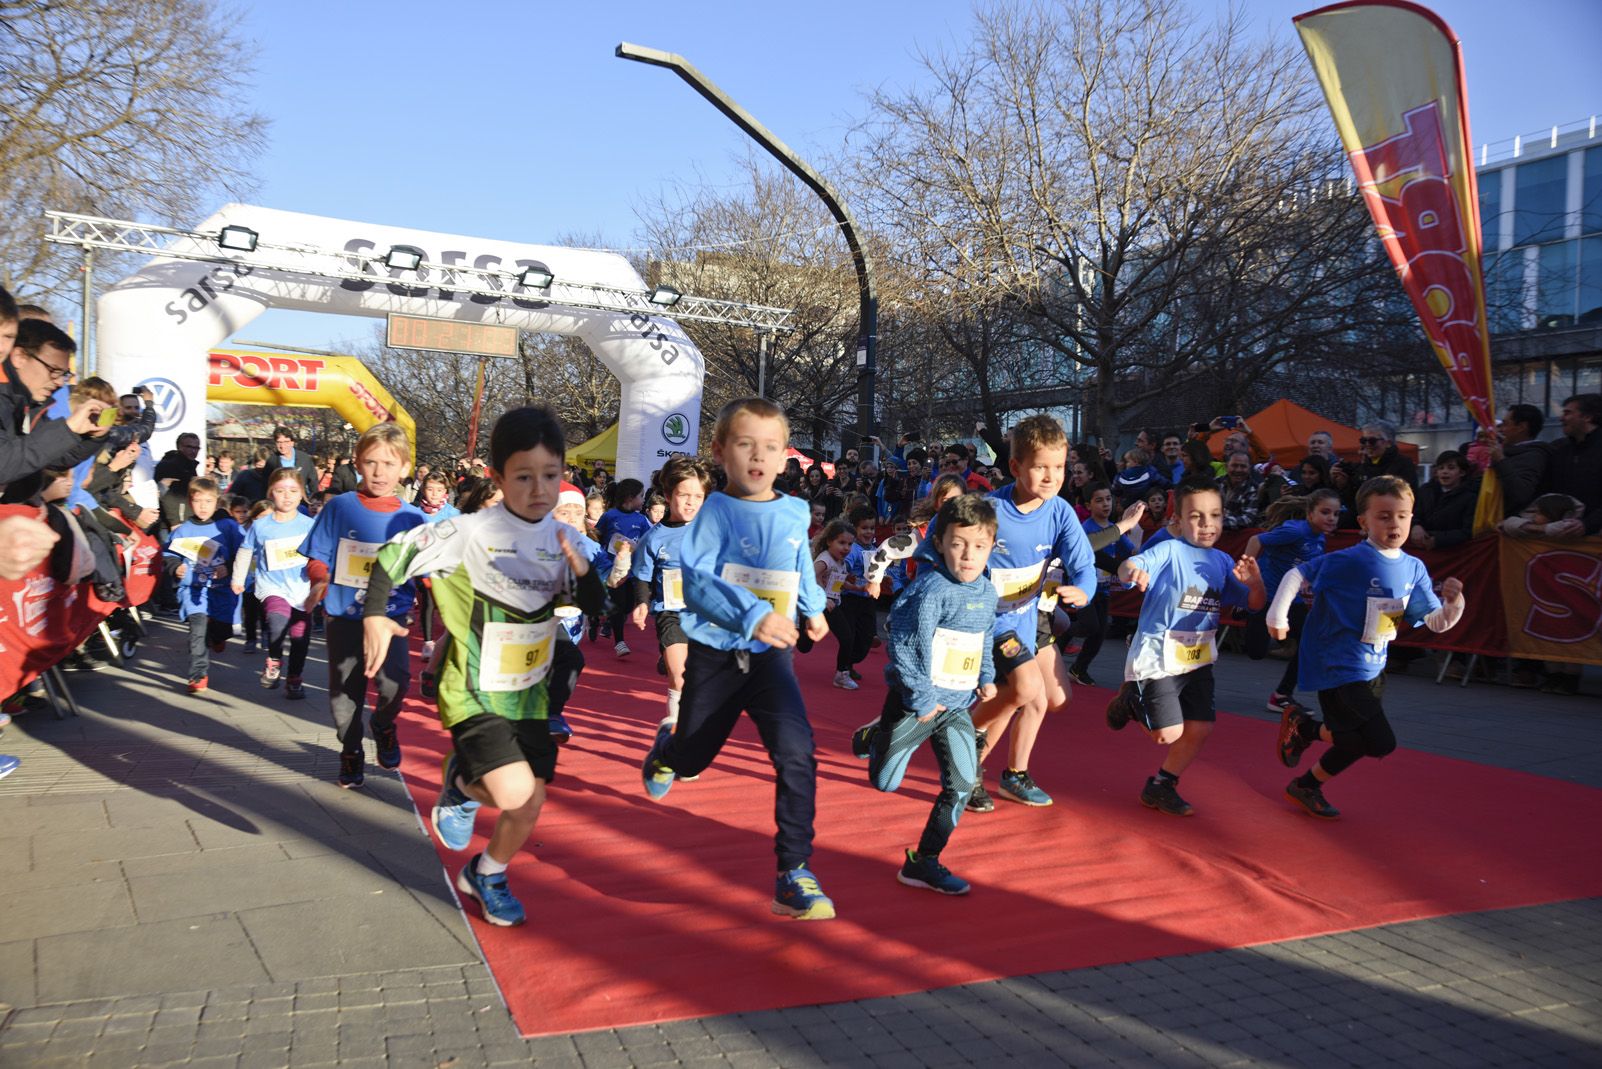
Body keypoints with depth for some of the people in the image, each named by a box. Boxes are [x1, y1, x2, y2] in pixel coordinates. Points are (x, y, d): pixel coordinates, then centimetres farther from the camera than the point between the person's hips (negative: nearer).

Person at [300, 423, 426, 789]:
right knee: (344, 691, 11)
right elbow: (317, 557, 2)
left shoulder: (412, 518, 0)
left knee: (395, 681, -22)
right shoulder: (339, 507, -1)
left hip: (390, 614, -1)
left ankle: (383, 725, 10)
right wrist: (320, 581, -18)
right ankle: (351, 752, 35)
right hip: (343, 616, 1)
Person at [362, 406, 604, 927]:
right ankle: (461, 784, 14)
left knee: (531, 804, 10)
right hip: (474, 693, -5)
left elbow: (594, 605, 2)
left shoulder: (563, 537, -2)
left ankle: (486, 876, 39)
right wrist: (375, 616, -24)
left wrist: (582, 569, -18)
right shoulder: (471, 532, -19)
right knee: (514, 794, -21)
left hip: (529, 692, 5)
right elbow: (395, 554, -13)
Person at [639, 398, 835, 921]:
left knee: (796, 751, -19)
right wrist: (753, 614, -34)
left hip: (770, 655, 2)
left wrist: (813, 607, 36)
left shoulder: (795, 513, 3)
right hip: (715, 652, -2)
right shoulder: (716, 511, -11)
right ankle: (664, 750, 56)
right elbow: (697, 578, -23)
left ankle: (794, 874, -10)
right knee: (692, 757, 16)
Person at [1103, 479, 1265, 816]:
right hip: (1157, 658, -6)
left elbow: (1255, 603, 10)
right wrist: (1132, 572, -56)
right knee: (1169, 733, -9)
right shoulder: (1169, 551, -13)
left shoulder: (1222, 561, 7)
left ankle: (1160, 787, 24)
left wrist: (1255, 583, -13)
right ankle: (1130, 700, 20)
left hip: (1197, 660, 7)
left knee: (1199, 730, 5)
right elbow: (1129, 566, -30)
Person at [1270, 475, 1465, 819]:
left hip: (1373, 668, 8)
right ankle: (1303, 726, 7)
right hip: (1339, 669, -8)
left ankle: (1307, 786, 39)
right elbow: (1297, 575, -14)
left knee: (1356, 743, 16)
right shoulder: (1349, 561, -18)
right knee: (1380, 742, -13)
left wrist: (1453, 603, -18)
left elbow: (1435, 622, 2)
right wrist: (1277, 616, -20)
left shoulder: (1414, 568, 3)